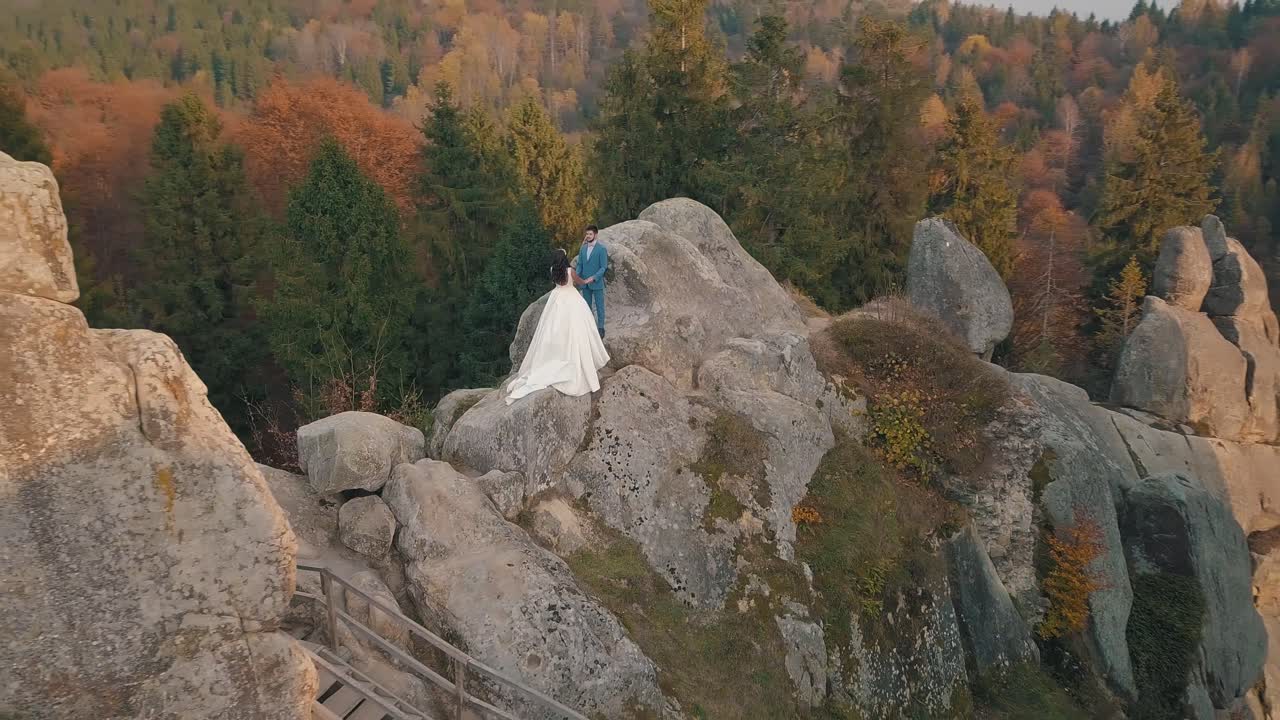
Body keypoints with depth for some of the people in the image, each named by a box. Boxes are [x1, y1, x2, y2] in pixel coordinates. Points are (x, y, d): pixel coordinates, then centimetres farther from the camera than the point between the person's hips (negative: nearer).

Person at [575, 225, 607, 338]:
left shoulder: (602, 249, -9)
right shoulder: (583, 248, 8)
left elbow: (604, 267, -12)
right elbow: (580, 265, 11)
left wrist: (593, 278, -22)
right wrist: (577, 276, -6)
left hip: (597, 283, -5)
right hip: (585, 283, 5)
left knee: (599, 307, 4)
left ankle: (600, 329, 12)